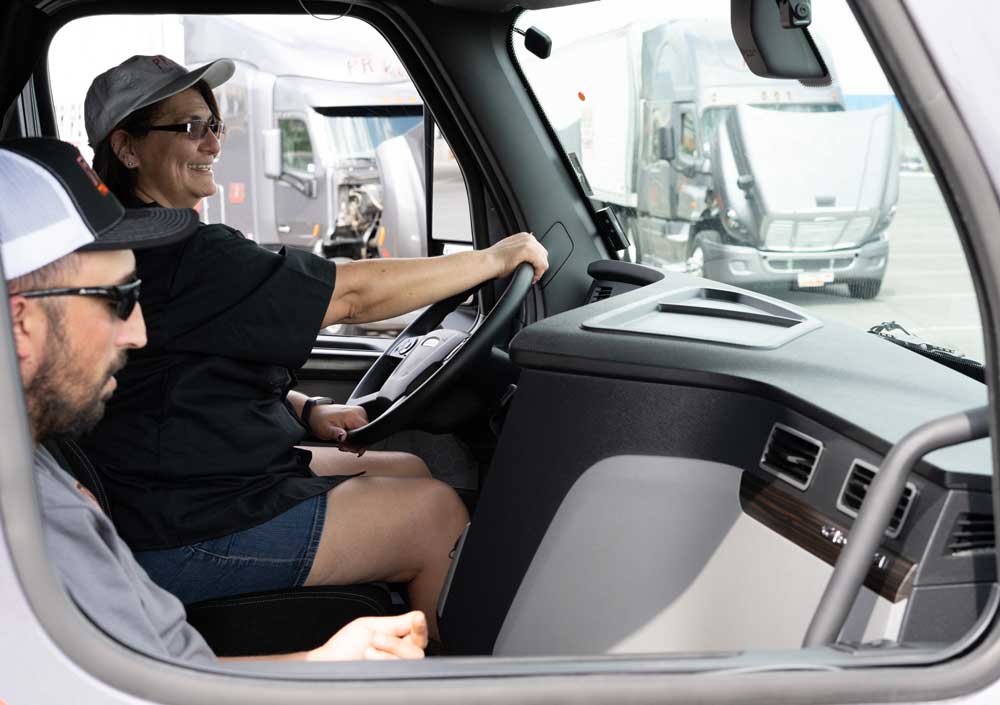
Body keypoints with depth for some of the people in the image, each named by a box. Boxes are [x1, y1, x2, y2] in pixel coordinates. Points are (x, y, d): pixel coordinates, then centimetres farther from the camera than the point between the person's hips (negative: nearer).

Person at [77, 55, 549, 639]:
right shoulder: (169, 254, -23)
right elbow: (354, 294, -23)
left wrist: (307, 409, 3)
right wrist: (495, 259, -13)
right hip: (187, 540, -11)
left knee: (412, 471, 14)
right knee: (438, 512, -6)